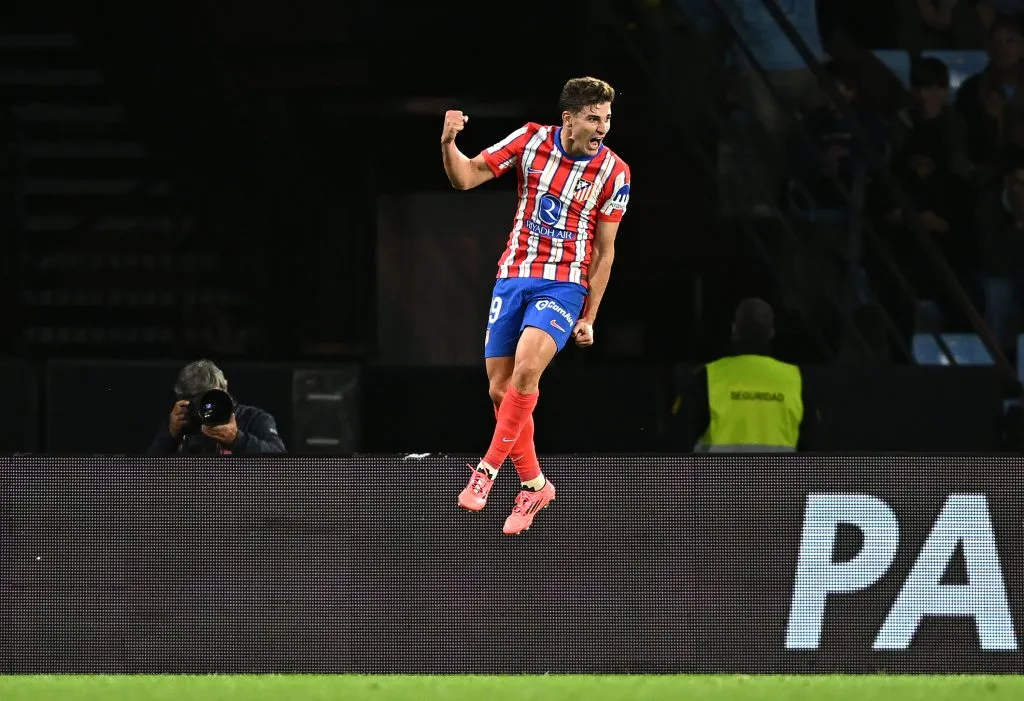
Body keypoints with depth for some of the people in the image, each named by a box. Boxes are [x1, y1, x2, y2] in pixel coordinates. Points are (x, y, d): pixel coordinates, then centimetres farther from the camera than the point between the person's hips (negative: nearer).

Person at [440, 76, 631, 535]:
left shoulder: (614, 173, -6)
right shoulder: (531, 140, -2)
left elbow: (603, 252, 0)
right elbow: (466, 177, 0)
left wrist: (589, 318, 0)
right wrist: (448, 145, -21)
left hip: (564, 285, -3)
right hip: (512, 279, 3)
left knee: (526, 369, -27)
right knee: (500, 390, 2)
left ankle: (488, 470, -14)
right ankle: (533, 485, 19)